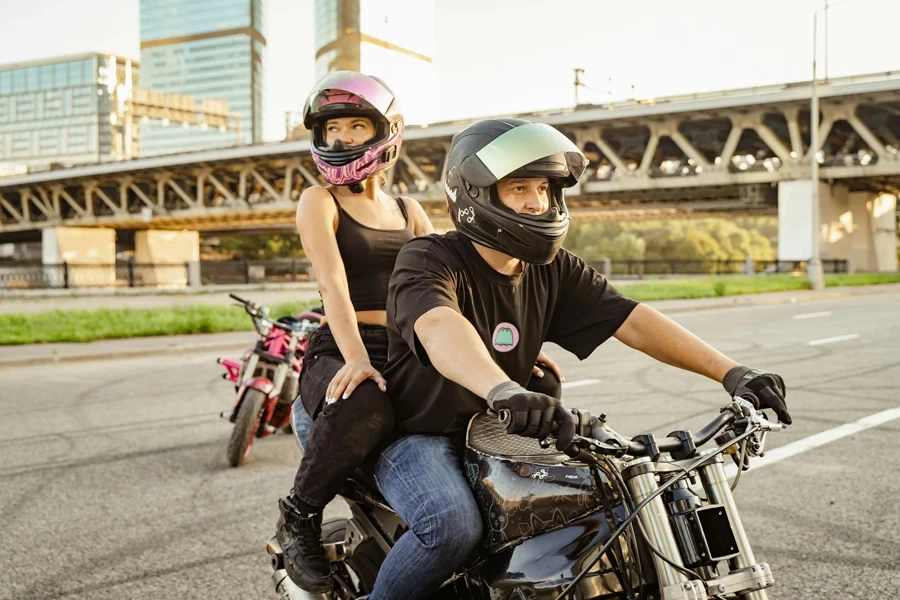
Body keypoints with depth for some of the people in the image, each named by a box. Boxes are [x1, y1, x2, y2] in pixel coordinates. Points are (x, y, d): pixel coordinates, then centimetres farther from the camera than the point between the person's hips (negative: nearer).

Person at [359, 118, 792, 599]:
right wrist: (503, 391, -61)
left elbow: (633, 322, -6)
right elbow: (440, 328, -40)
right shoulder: (427, 260, -18)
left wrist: (730, 372, -18)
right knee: (453, 525, -34)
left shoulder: (555, 272, 2)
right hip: (417, 435, -6)